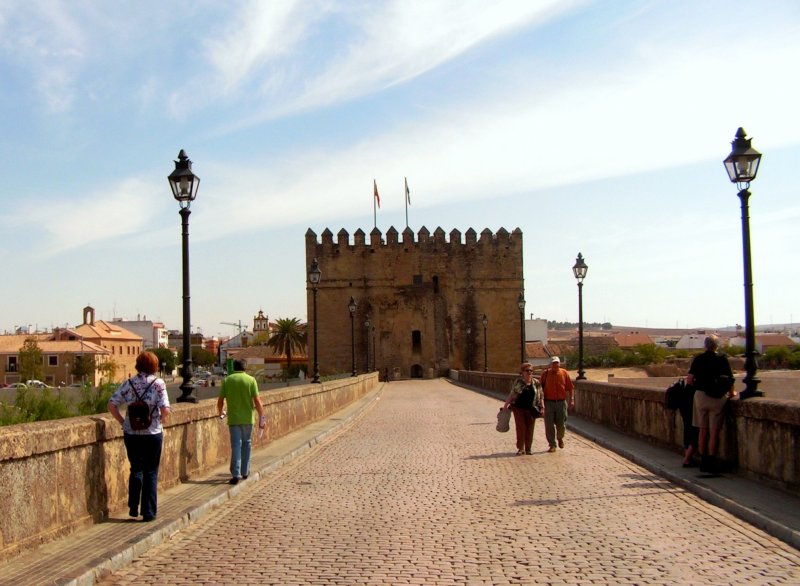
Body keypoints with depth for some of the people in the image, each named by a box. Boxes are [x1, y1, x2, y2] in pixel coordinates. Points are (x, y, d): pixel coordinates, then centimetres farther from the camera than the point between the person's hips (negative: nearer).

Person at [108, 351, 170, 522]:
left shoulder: (128, 384, 0)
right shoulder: (158, 383, -9)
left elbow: (111, 405, -5)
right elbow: (165, 409, -17)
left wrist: (123, 421, 5)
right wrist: (161, 420, 2)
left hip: (131, 433, 2)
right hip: (153, 433, -2)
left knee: (136, 469, 19)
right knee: (151, 472, 9)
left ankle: (133, 507, 18)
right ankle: (149, 512, 11)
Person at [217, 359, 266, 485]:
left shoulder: (227, 380, 1)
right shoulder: (251, 380, -2)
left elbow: (220, 400, 3)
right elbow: (257, 401, -8)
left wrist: (220, 412, 23)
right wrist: (262, 417, -3)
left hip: (233, 418, 0)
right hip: (247, 418, 0)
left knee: (236, 445, -1)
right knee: (246, 443, 16)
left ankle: (236, 474, -11)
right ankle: (245, 472, 23)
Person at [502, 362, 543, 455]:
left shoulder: (536, 383, 5)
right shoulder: (518, 382, 0)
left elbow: (540, 396, 7)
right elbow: (511, 394, 4)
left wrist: (541, 407, 2)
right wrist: (506, 404, -2)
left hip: (531, 410, 1)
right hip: (519, 408, -1)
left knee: (529, 429, 3)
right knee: (520, 428, -2)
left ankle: (528, 449, 13)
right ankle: (520, 448, 6)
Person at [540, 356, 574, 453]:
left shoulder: (564, 373, 1)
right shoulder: (545, 373, 0)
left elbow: (570, 388, 4)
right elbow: (541, 388, 4)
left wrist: (572, 400, -5)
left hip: (561, 402, 1)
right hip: (549, 402, -1)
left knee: (561, 425, 8)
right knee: (549, 425, -2)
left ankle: (560, 438, 38)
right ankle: (552, 445, 7)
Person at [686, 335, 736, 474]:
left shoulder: (698, 359, -1)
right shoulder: (722, 359, -4)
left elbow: (689, 379, -5)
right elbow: (730, 379, -3)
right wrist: (732, 393, 15)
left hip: (701, 396, 1)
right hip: (718, 398, -1)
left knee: (703, 430, 10)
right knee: (714, 431, 3)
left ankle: (703, 462, 15)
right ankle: (711, 463, 4)